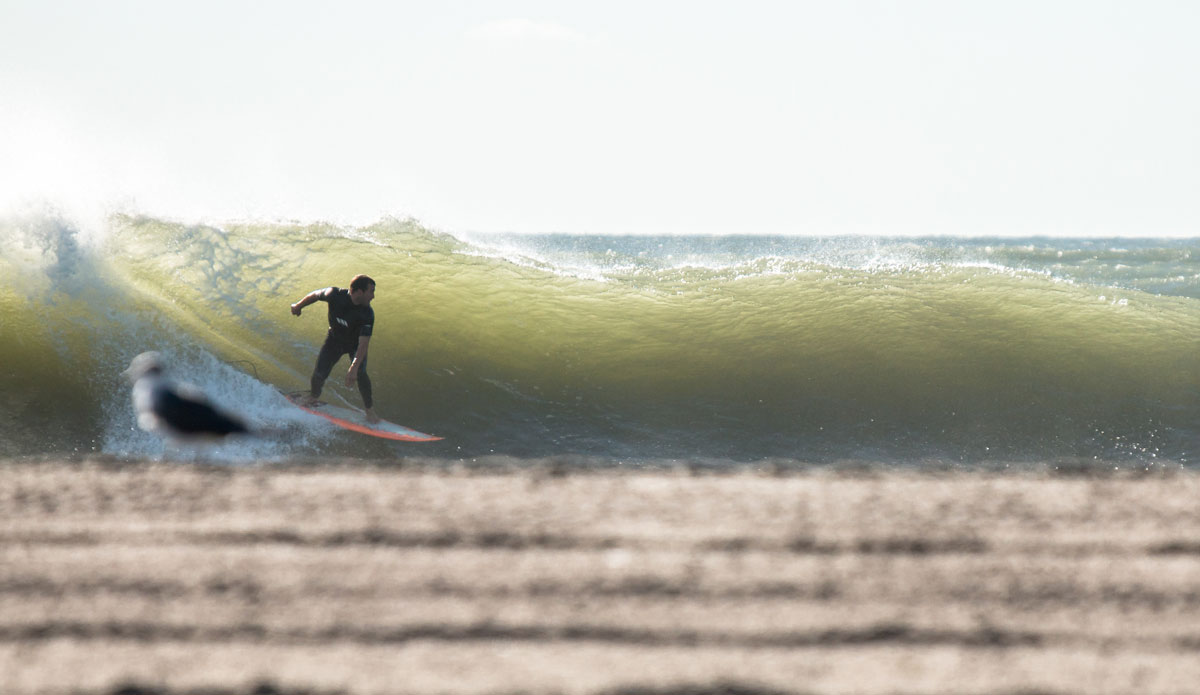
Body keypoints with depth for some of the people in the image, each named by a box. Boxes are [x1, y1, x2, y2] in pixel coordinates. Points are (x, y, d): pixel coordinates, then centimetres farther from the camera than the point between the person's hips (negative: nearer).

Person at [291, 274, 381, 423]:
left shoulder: (367, 314, -34)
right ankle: (314, 395, 36)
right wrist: (298, 306, 9)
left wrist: (354, 368, -50)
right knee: (319, 374, 1)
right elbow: (315, 295, -9)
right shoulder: (334, 295, -31)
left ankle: (369, 407, 2)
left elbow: (363, 343, -40)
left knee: (360, 374, -22)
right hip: (334, 339, 2)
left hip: (355, 343, -2)